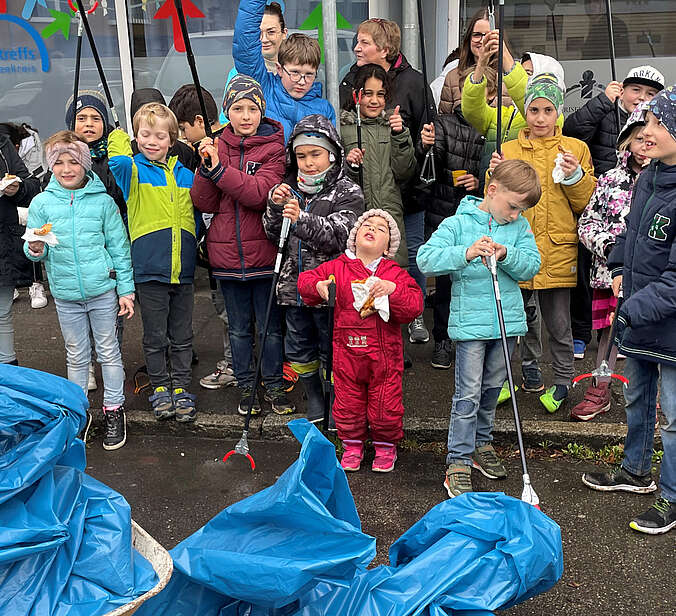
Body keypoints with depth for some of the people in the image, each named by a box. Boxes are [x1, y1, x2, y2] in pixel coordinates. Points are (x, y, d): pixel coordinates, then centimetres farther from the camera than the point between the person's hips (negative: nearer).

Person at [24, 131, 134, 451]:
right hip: (66, 295, 2)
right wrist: (36, 249, -19)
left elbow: (119, 247, 1)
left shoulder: (103, 201, -3)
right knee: (76, 356, 13)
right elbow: (34, 251, 5)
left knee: (108, 351, 8)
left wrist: (126, 290, 0)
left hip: (103, 291, -1)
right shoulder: (42, 203, 1)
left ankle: (114, 409, 22)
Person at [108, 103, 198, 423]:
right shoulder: (134, 170, -2)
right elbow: (118, 162, -27)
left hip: (182, 268, 3)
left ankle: (181, 387, 24)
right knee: (155, 336, 9)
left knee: (182, 335, 12)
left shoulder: (184, 174, 9)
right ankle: (160, 388, 24)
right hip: (149, 268, -3)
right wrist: (119, 136, -12)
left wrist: (198, 250, 18)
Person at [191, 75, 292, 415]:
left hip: (263, 251, -3)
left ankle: (274, 385, 24)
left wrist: (219, 169, -25)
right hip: (227, 253, 3)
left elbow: (260, 193, -19)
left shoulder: (272, 147, -3)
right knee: (239, 327, 14)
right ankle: (245, 386, 27)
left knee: (270, 325, 8)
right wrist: (206, 167, -17)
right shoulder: (218, 146, 6)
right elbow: (204, 203, -1)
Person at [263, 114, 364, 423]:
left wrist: (302, 219, -34)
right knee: (299, 350, 16)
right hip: (294, 286, 5)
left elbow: (338, 235, -21)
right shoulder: (290, 189, 7)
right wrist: (275, 207, -12)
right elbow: (274, 234, 7)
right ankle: (314, 403, 35)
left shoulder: (347, 192, -7)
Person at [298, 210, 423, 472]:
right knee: (348, 403, 10)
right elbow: (305, 280, 9)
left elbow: (414, 306, -8)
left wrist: (393, 290, -22)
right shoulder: (337, 267, 3)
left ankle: (385, 446, 31)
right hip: (346, 350, 1)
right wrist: (318, 286, -12)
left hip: (384, 353, -1)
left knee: (386, 405, 6)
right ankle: (352, 445, 33)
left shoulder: (395, 274, 0)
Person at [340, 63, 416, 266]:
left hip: (391, 217, 2)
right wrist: (350, 165, -15)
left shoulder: (392, 124, 15)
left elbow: (405, 174, 5)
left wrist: (400, 135, -5)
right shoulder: (342, 126, 5)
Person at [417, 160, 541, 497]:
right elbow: (426, 259, -15)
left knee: (493, 387, 17)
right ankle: (458, 462, 5)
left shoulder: (520, 227, 7)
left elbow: (532, 265, -2)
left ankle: (481, 443, 36)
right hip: (470, 321, -5)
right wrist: (466, 253, -28)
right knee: (468, 394, -3)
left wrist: (507, 255, -21)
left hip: (506, 319, 5)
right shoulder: (458, 224, -6)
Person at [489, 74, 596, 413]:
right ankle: (529, 371, 31)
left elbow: (586, 203, 3)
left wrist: (574, 176, -13)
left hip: (557, 252, -1)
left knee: (558, 324, 6)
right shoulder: (508, 150, 8)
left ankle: (562, 381, 25)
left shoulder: (575, 149, 4)